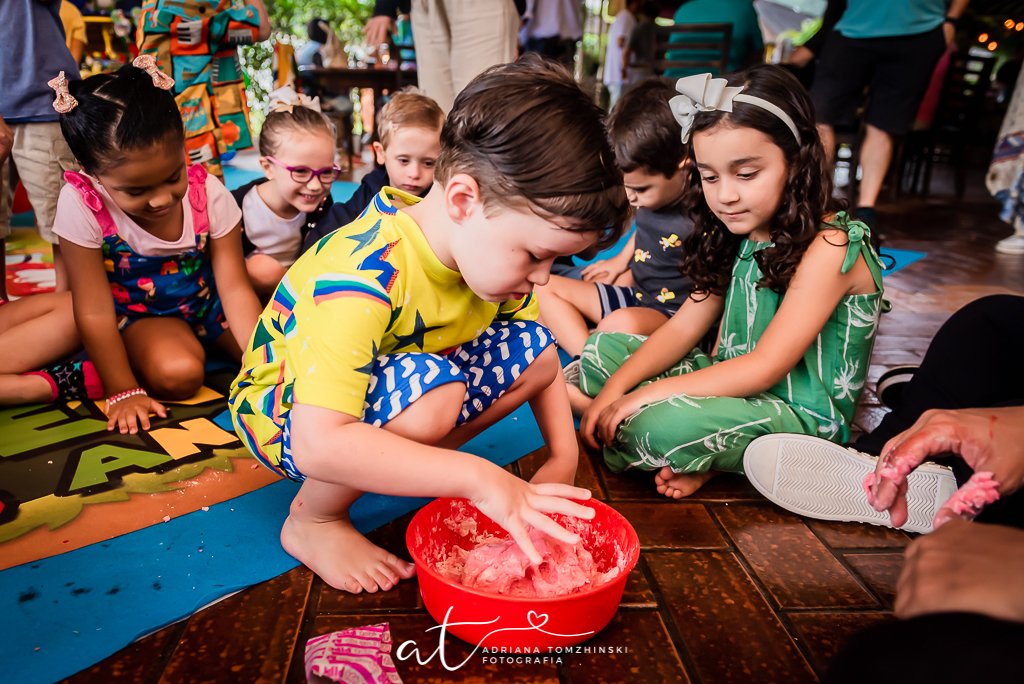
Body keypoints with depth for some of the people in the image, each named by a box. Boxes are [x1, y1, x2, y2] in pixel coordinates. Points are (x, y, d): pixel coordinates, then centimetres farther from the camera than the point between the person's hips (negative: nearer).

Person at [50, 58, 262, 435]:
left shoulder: (208, 193, -22)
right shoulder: (82, 204, -27)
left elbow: (235, 287, -19)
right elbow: (95, 312, -22)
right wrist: (123, 392, -20)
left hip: (207, 299, 2)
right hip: (141, 314, -1)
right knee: (177, 374, -31)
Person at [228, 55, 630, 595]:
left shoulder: (491, 248, -12)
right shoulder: (361, 278, -37)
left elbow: (541, 365, 3)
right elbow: (318, 446, -44)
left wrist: (563, 459, -9)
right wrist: (477, 479, -42)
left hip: (400, 394, 7)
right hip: (283, 413, -6)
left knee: (534, 348, -10)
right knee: (430, 386, -38)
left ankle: (409, 466, 2)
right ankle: (311, 520, -11)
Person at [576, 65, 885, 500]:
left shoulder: (830, 247, -20)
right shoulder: (741, 235, 5)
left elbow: (765, 368, -23)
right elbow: (684, 327, 2)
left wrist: (647, 394, -24)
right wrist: (614, 388, -11)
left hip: (801, 418, -9)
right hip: (737, 388, 9)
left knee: (658, 428, -36)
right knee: (600, 350, 4)